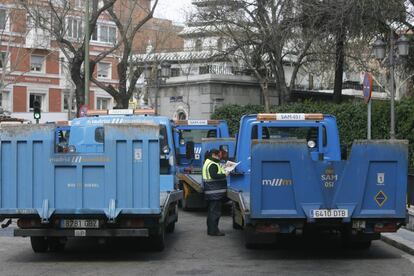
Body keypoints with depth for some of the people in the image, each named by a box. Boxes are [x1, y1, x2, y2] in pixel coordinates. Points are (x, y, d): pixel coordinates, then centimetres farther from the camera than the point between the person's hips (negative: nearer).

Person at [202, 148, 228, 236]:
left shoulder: (208, 162, 19)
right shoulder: (213, 165, -16)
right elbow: (214, 176, -27)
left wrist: (223, 171, 11)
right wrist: (224, 175, -18)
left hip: (211, 192, 11)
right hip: (215, 192, -11)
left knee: (211, 211, 16)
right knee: (215, 211, -9)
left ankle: (211, 229, 23)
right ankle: (213, 230, -8)